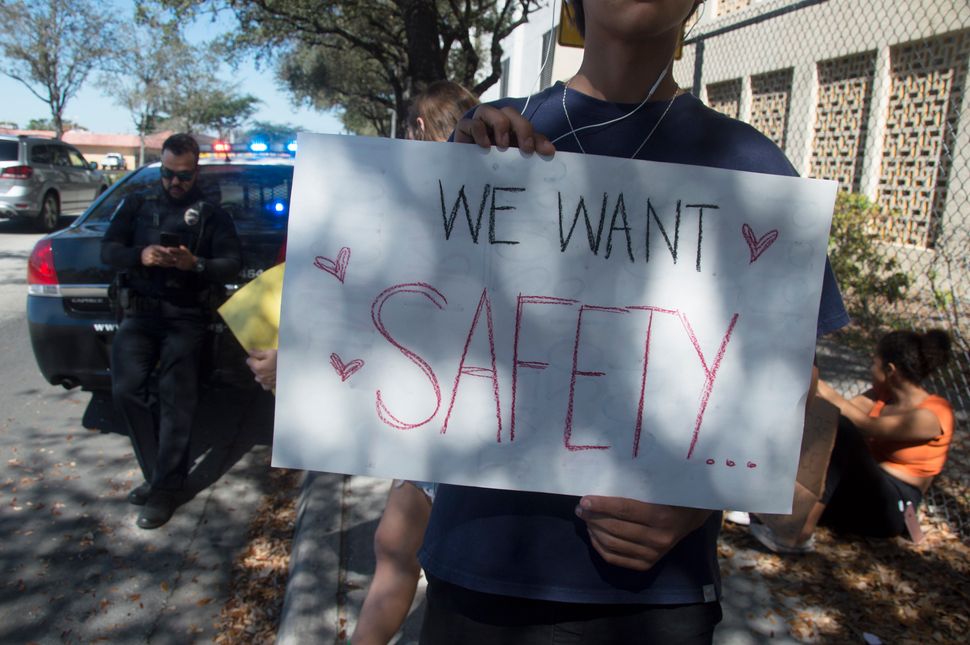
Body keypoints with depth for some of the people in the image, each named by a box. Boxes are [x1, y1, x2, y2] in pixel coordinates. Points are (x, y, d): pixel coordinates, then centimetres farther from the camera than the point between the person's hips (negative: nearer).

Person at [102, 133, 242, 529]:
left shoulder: (211, 214, 9)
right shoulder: (137, 205, 16)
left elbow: (232, 264, 0)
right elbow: (108, 250, 9)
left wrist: (195, 264, -19)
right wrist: (139, 255, -12)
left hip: (185, 317, -3)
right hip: (140, 313, 3)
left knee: (175, 399, -9)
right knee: (126, 390, -10)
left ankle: (165, 488, 0)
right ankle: (157, 473, 6)